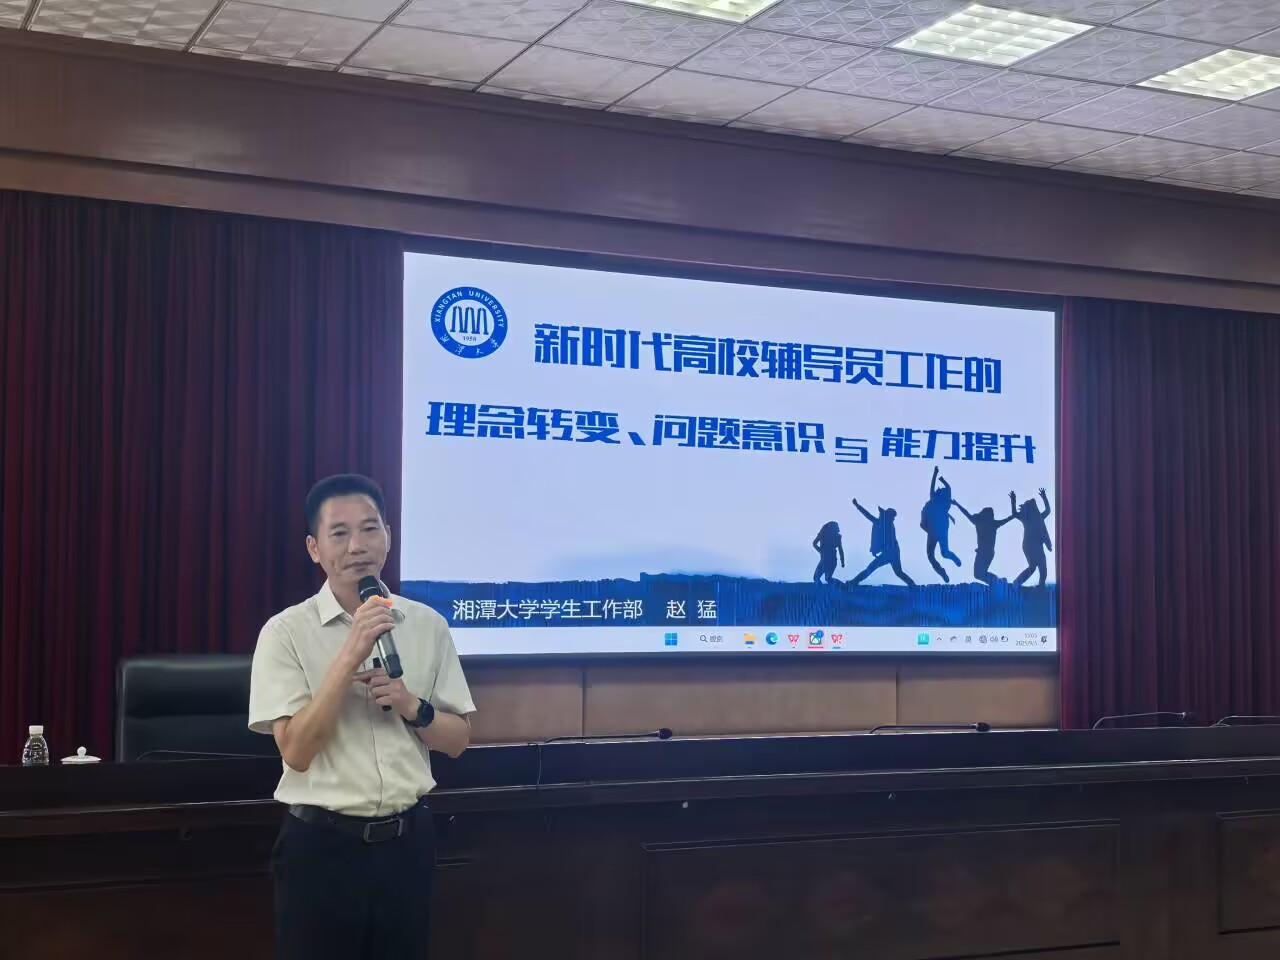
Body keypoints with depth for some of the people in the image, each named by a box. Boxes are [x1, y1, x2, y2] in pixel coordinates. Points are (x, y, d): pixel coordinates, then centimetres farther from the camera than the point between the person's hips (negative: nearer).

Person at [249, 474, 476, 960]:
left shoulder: (428, 625, 3)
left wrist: (411, 706, -12)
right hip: (322, 845, -3)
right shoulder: (286, 632, -8)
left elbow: (457, 741, 7)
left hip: (407, 841, 3)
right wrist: (350, 656, -22)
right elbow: (296, 750, -15)